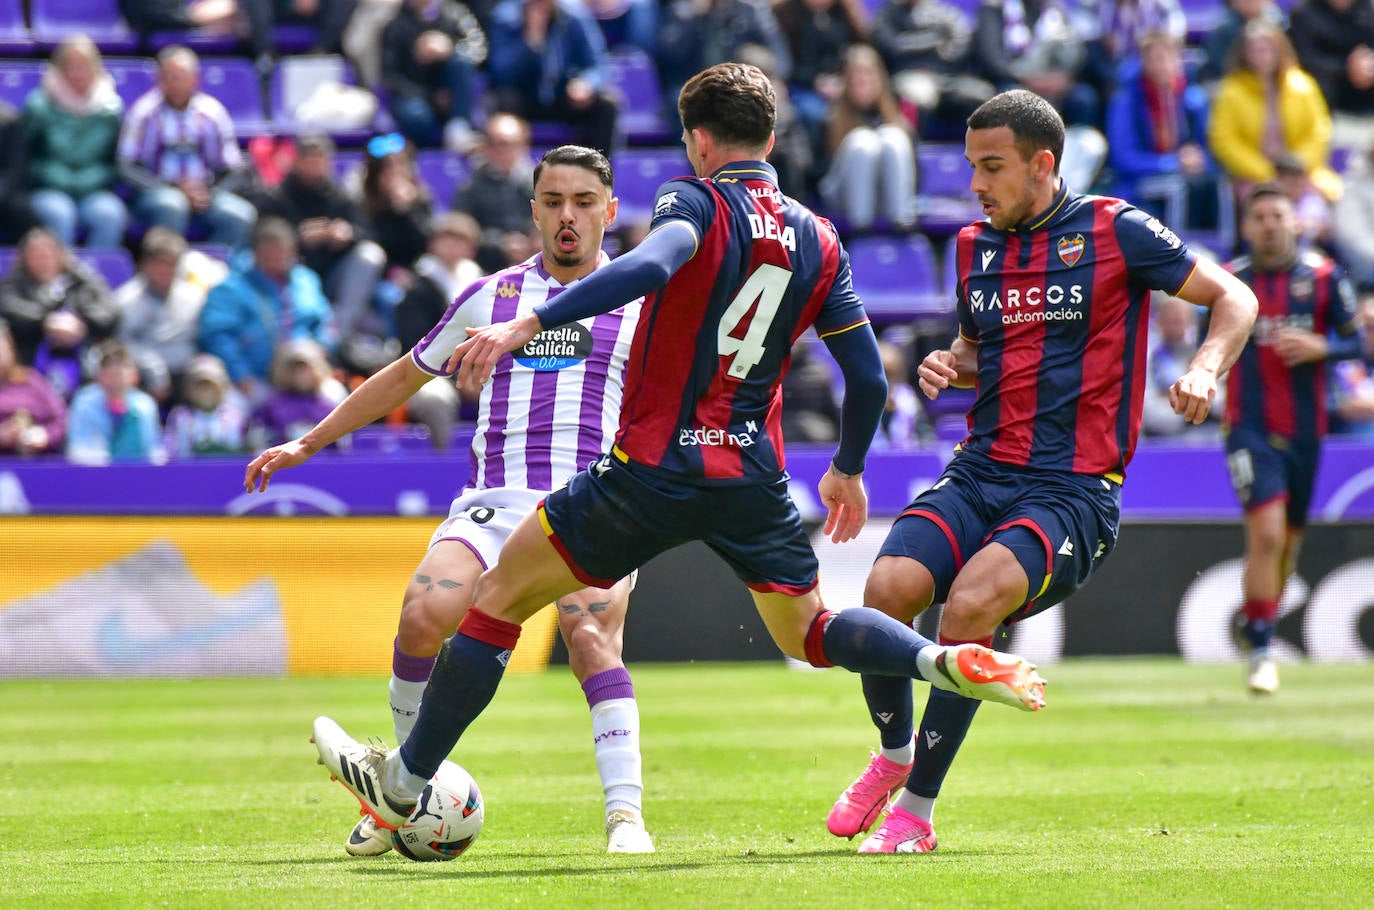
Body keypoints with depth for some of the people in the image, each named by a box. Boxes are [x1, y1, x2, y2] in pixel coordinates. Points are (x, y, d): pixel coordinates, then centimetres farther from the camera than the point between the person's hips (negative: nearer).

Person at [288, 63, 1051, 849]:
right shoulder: (819, 240, 10)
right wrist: (849, 470, 30)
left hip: (655, 467, -5)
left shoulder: (698, 201, -6)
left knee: (501, 596, 8)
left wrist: (527, 325, -36)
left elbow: (651, 264, -29)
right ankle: (948, 660, -7)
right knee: (810, 632, 21)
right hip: (754, 476, 5)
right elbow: (869, 377, 13)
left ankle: (403, 784, 13)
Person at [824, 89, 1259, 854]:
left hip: (1073, 489, -5)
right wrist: (949, 367, 6)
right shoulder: (976, 246, 14)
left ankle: (916, 811, -15)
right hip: (980, 474, 5)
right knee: (888, 588, -21)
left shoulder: (1114, 231, -3)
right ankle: (894, 756, 8)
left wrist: (1205, 371, -17)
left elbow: (1235, 299, 2)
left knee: (970, 603, -29)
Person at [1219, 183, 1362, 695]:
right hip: (1250, 428, -2)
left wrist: (1320, 348, -15)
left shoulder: (1323, 277, 1)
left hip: (1305, 429, 2)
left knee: (1289, 541, 13)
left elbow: (1355, 342, 4)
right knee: (1266, 534, -18)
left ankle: (1259, 627, 37)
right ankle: (1261, 653, -13)